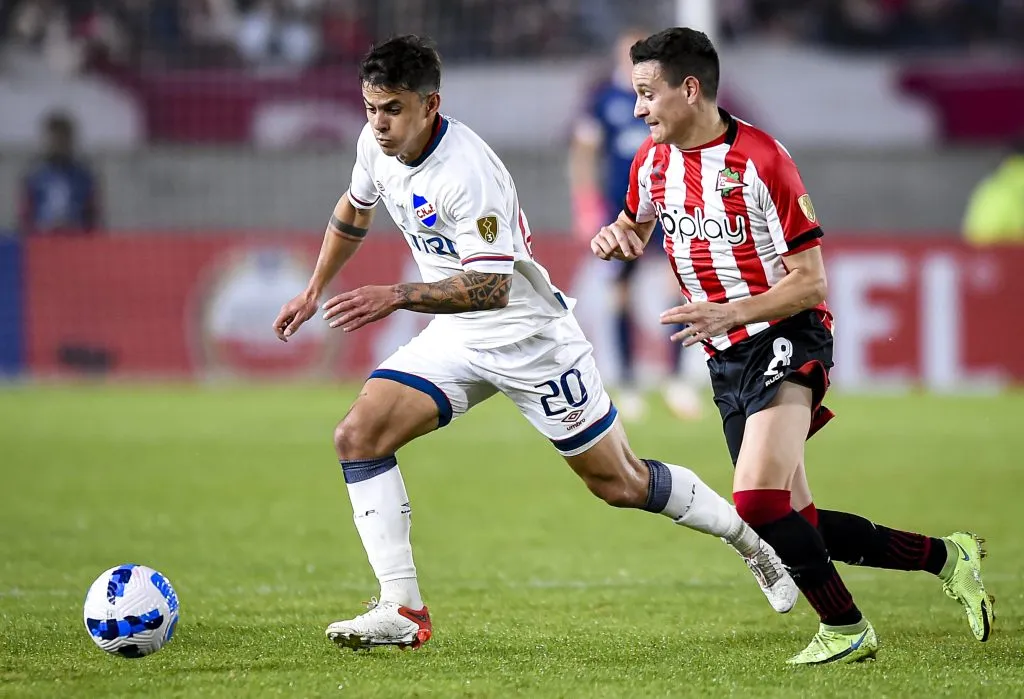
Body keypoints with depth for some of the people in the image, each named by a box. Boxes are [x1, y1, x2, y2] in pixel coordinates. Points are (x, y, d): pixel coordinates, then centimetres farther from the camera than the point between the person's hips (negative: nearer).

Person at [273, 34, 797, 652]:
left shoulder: (468, 172, -30)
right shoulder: (377, 145, -5)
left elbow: (490, 287, -34)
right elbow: (354, 210, 18)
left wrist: (397, 296, -41)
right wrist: (315, 292, 21)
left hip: (529, 335, -7)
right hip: (456, 338, 7)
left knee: (621, 485, 3)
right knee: (359, 436, -13)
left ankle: (753, 540, 28)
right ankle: (402, 612, -12)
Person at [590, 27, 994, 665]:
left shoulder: (760, 158, -16)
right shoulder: (653, 162, 5)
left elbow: (811, 282, -14)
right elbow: (636, 226, 27)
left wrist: (729, 313, -27)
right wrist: (617, 237, 3)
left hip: (786, 340, -8)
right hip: (727, 360, 8)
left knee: (759, 499, -26)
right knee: (797, 525, 5)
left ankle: (845, 628, -9)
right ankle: (944, 556, 21)